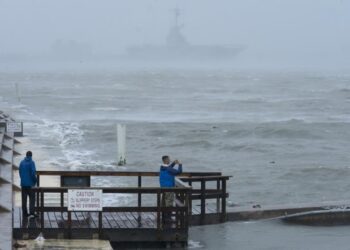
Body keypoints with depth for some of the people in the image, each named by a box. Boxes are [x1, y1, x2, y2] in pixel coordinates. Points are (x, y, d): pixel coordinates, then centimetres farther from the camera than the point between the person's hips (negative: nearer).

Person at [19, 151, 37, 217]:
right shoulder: (31, 162, -11)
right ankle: (31, 212, -10)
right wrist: (35, 180, -2)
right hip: (30, 183, -5)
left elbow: (20, 172, 9)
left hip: (23, 183, 5)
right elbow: (33, 172, -15)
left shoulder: (22, 162, 7)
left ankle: (25, 213, 10)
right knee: (32, 198, -2)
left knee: (24, 199, 9)